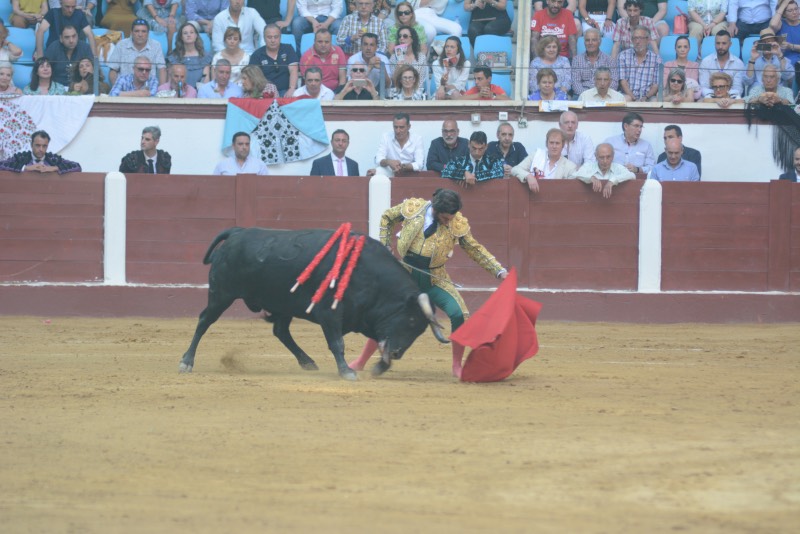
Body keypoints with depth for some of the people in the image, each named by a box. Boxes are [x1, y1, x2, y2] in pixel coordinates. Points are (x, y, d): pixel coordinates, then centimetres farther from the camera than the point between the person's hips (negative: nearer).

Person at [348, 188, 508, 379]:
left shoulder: (458, 223, -10)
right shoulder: (412, 208, -10)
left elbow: (475, 249, 2)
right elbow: (386, 218, 9)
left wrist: (500, 271, -5)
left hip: (435, 280, 0)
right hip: (405, 277, 0)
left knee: (459, 314, -18)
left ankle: (457, 367, -2)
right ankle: (361, 361, 23)